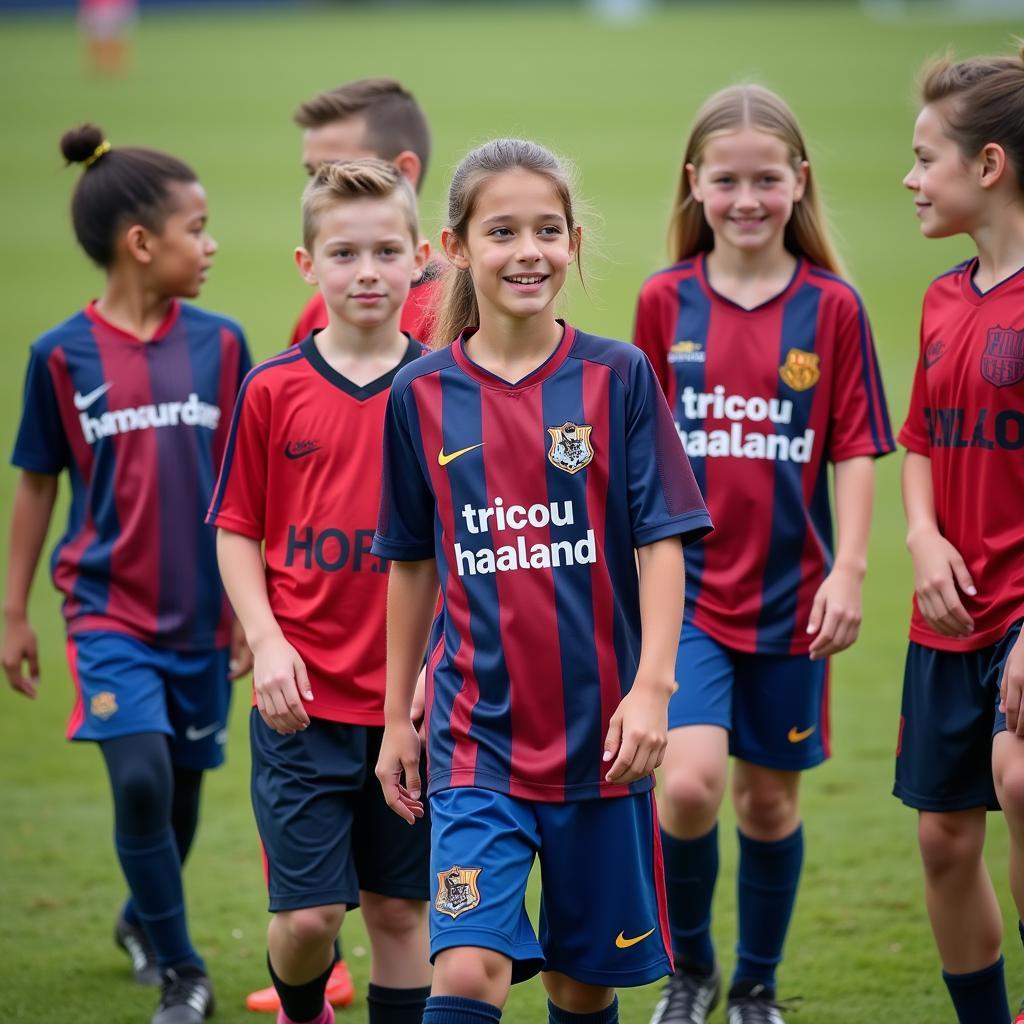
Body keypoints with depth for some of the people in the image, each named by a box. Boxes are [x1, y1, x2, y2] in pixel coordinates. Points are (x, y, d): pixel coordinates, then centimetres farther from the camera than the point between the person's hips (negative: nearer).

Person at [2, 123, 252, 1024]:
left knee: (184, 784, 13)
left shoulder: (219, 344, -1)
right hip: (110, 610, -3)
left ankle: (144, 919, 42)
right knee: (140, 778, -17)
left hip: (201, 610, 3)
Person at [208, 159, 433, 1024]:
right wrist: (267, 641, -7)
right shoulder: (272, 391, 0)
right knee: (309, 912, -3)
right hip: (304, 695, -1)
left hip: (415, 696, 1)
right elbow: (236, 531, 6)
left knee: (401, 908, 8)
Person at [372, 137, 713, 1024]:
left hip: (598, 731, 0)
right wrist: (398, 717, 14)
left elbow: (661, 542, -3)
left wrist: (652, 686, -14)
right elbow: (412, 565, 11)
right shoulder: (422, 396, 2)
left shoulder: (618, 378, -2)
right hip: (477, 731, 0)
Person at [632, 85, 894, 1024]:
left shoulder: (832, 308, -2)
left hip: (788, 593, 1)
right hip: (686, 588, -1)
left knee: (770, 796, 9)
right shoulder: (665, 302, 0)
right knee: (689, 782, -17)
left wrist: (848, 570, -8)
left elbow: (853, 451, 0)